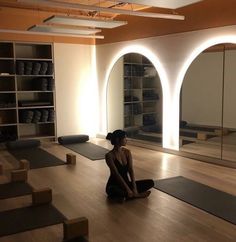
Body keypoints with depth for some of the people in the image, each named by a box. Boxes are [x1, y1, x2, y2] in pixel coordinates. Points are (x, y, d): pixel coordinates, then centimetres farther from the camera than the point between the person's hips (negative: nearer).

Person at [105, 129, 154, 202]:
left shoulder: (127, 152, 1)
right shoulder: (109, 155, -17)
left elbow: (131, 170, -8)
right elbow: (117, 174, -23)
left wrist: (134, 188, -20)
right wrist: (128, 189, -28)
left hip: (126, 182, 6)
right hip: (114, 185, -5)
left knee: (150, 182, -10)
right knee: (113, 191, -43)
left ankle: (125, 196, -17)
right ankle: (136, 194, -19)